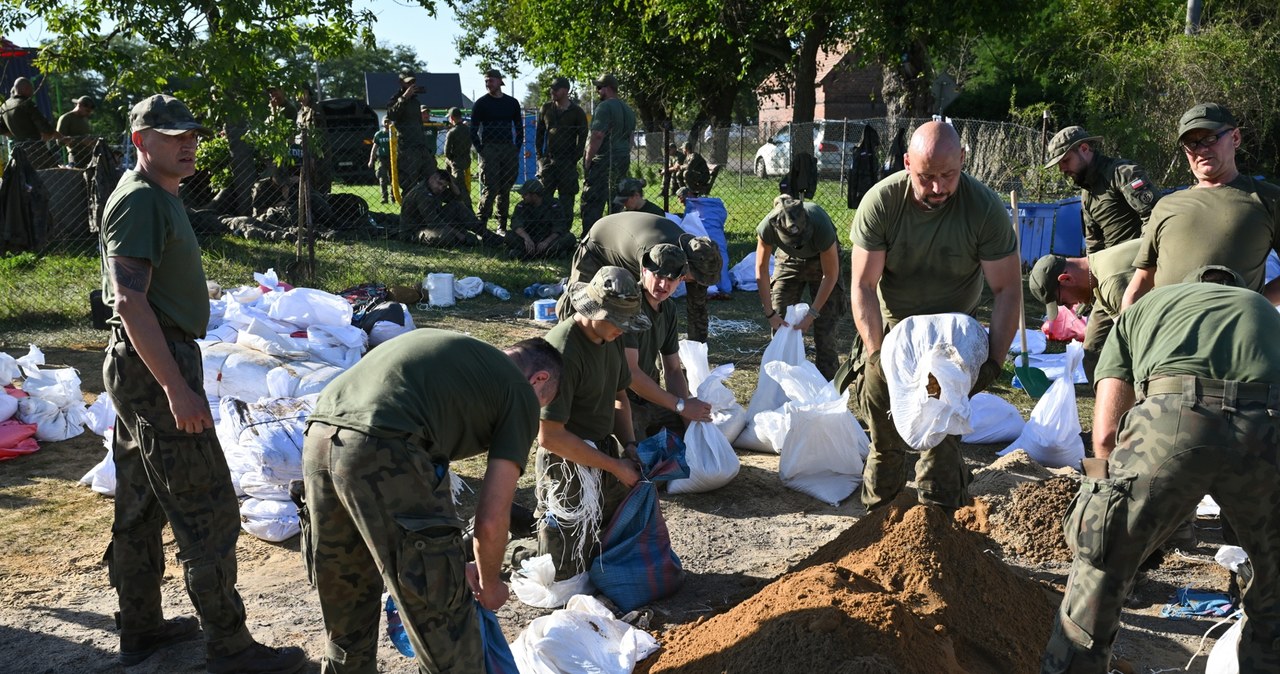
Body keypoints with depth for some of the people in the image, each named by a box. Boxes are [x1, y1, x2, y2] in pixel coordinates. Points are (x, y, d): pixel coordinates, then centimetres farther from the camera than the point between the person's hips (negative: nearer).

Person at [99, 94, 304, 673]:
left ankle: (141, 627, 29)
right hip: (154, 366, -11)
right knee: (207, 511, -5)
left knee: (140, 505, 17)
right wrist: (176, 388, -27)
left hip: (147, 366, 11)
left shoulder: (159, 197, 15)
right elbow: (130, 303, -24)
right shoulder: (139, 201, -16)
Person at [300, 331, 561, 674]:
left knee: (346, 606, 27)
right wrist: (489, 585, 28)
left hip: (319, 439, 8)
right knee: (442, 619, 8)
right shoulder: (521, 393, 12)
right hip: (383, 454, -8)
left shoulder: (451, 349, 32)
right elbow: (491, 520, 7)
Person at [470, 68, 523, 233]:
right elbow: (473, 131, 1)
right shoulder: (481, 103, 3)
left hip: (509, 149, 4)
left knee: (505, 190, 6)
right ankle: (481, 225, -8)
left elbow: (519, 128, 17)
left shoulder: (512, 103, 11)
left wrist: (517, 149, 6)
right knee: (490, 189, -12)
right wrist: (481, 151, -8)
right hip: (489, 149, -3)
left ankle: (502, 227, 12)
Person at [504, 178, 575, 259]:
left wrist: (546, 242, -32)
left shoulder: (553, 205, -5)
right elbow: (516, 224, -16)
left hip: (549, 239, -1)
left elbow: (559, 228, -15)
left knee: (570, 238, -28)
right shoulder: (522, 206, 1)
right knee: (509, 236, -24)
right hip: (530, 240, 1)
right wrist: (526, 238, -35)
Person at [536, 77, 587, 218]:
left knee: (566, 198, 1)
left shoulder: (577, 111, 1)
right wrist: (540, 156, 5)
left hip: (567, 162, -3)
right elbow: (539, 133, 13)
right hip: (548, 160, 3)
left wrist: (574, 159, -6)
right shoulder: (546, 108, 10)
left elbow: (582, 137, 2)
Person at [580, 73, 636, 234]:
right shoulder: (629, 110, 18)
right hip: (623, 161, 9)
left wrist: (587, 160, -15)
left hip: (604, 161, -9)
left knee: (592, 203, -9)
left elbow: (597, 135, -20)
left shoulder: (605, 107, -11)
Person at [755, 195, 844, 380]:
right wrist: (770, 314, -18)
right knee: (779, 323, -2)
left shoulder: (820, 226, -40)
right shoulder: (767, 228, -34)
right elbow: (761, 272, -18)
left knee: (824, 326, -9)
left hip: (821, 258, -2)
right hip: (789, 260, 2)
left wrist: (812, 314, -24)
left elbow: (830, 275, -25)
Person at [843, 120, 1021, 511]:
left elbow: (1008, 291, -20)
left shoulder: (985, 208, -24)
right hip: (891, 322, 1)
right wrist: (875, 354, -30)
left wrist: (994, 361, -30)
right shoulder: (880, 202, -23)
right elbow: (863, 285, -21)